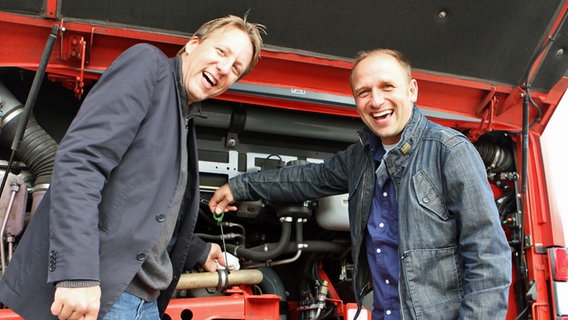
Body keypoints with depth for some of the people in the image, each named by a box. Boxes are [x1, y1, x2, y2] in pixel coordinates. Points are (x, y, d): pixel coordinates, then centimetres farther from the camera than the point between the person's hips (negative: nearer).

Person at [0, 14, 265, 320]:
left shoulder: (185, 125, 19)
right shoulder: (148, 62, -5)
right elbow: (80, 159, -18)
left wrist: (199, 252, 37)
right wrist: (78, 272, -26)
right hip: (95, 292, -8)